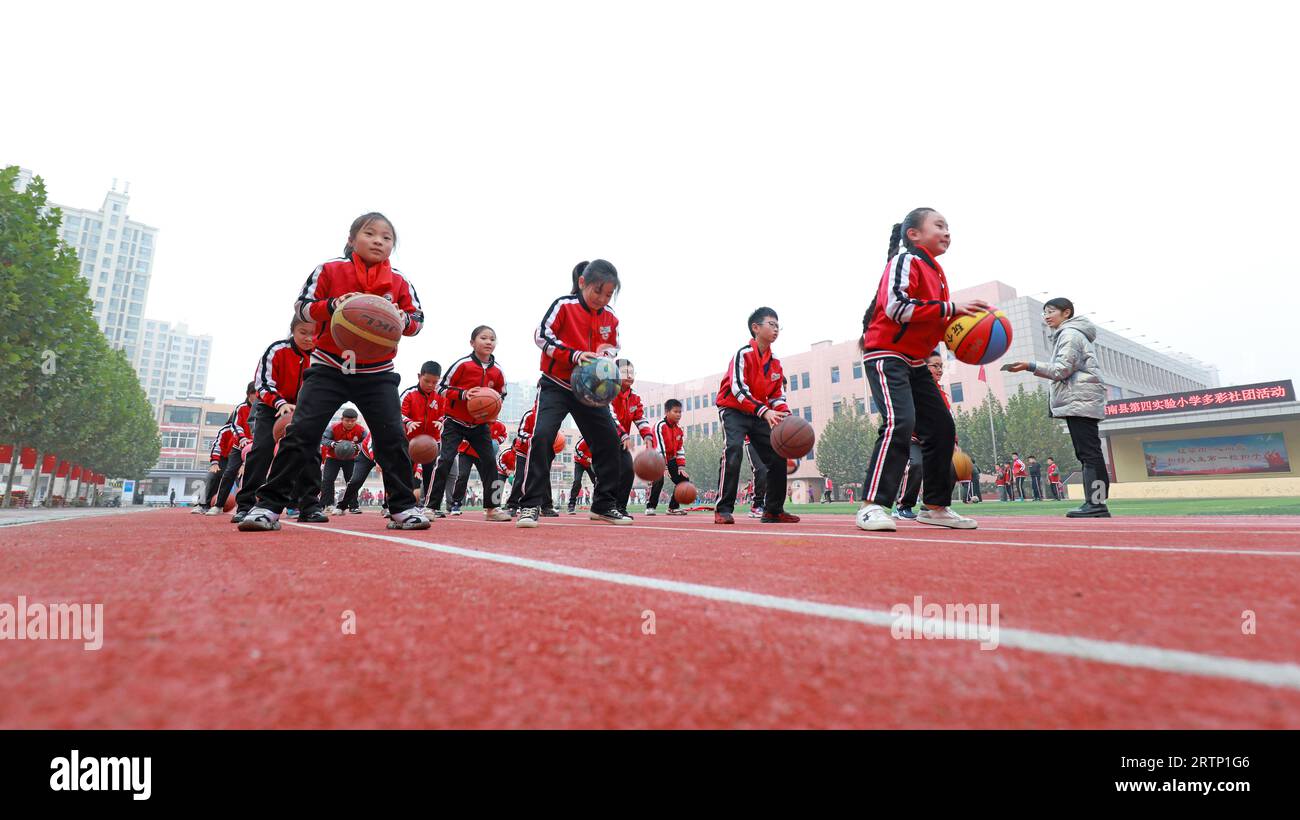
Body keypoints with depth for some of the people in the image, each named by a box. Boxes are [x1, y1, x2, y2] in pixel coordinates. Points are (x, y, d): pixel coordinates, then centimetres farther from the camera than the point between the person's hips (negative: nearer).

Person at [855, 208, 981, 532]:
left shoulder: (935, 271, 19)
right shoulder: (905, 261, -8)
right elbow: (896, 306, -24)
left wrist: (963, 319, 5)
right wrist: (949, 308, -19)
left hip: (915, 362, 10)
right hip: (887, 355, -10)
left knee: (942, 427, 8)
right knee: (900, 422, -26)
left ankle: (936, 507, 19)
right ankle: (873, 505, -24)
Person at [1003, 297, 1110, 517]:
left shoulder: (1069, 334, -3)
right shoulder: (1068, 334, 28)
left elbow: (1062, 369, -13)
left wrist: (1029, 366, -16)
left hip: (1080, 401, -10)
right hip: (1080, 402, 10)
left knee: (1089, 453, -13)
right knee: (1087, 454, 6)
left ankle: (1096, 503, -15)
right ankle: (1094, 503, 5)